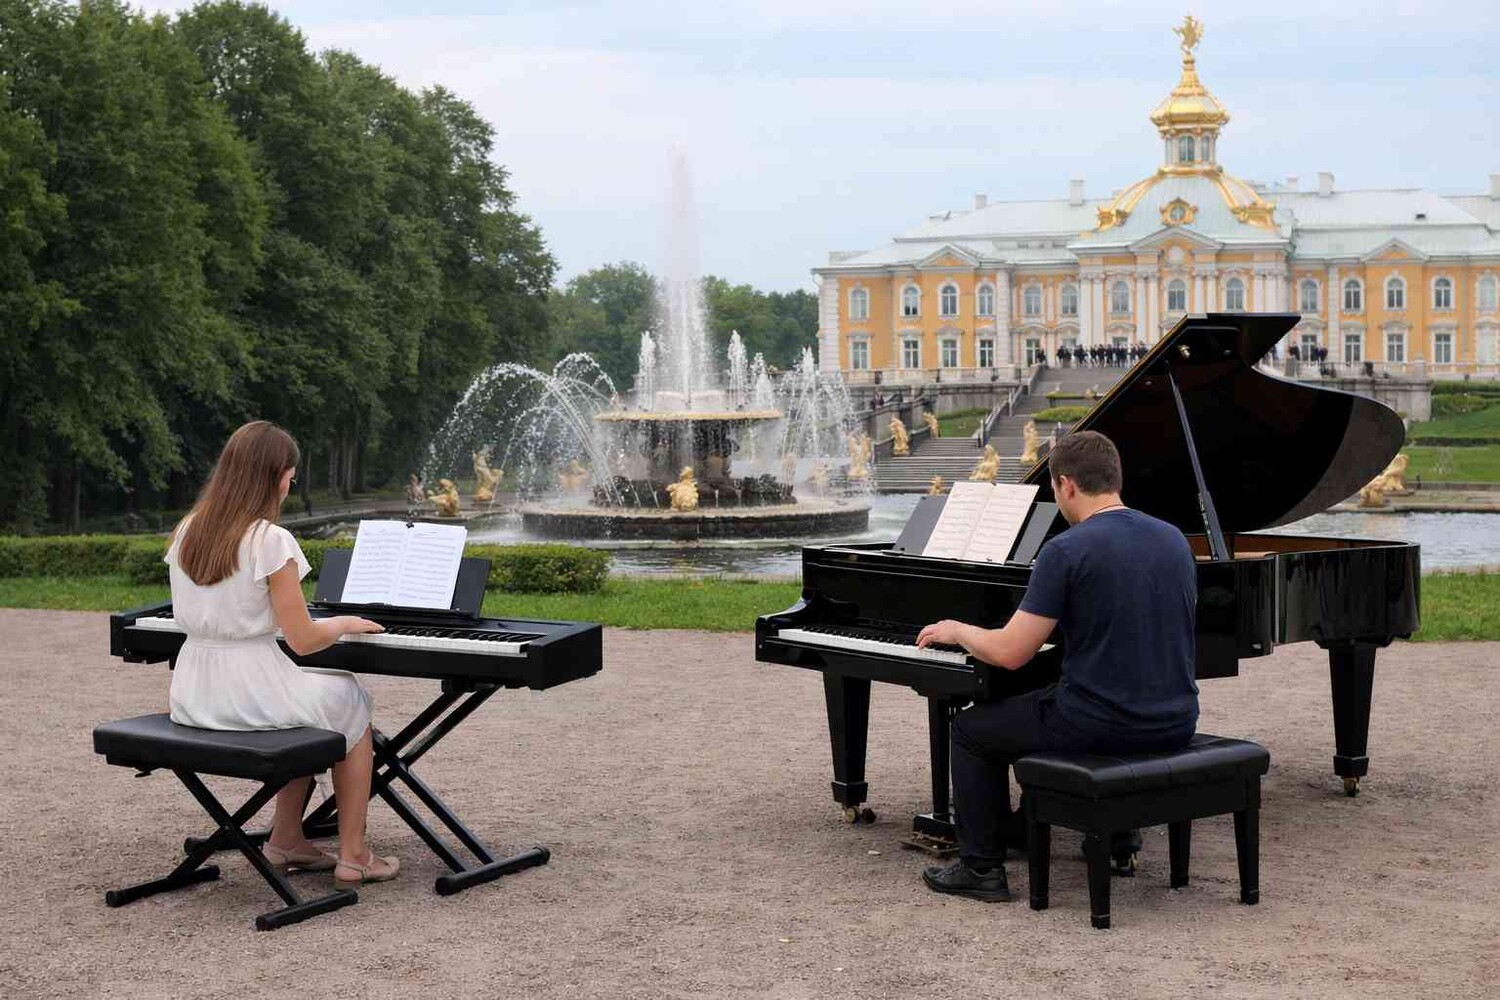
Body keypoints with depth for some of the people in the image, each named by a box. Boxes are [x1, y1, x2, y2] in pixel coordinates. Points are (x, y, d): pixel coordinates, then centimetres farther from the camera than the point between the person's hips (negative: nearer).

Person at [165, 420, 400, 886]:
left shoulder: (186, 533, 4)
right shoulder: (270, 541, -17)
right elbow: (303, 641, -15)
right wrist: (344, 623, 6)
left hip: (193, 695, 7)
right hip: (250, 694, -7)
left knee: (308, 700, 33)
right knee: (351, 701, 22)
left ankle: (286, 838, 31)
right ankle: (352, 856, 20)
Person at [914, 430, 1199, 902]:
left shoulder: (1065, 551, -15)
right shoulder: (1174, 540, 6)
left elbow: (1011, 653, -15)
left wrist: (957, 630, 5)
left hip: (1100, 727, -6)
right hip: (1174, 725, 7)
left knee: (972, 728, 17)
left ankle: (982, 866, 15)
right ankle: (1119, 837, 34)